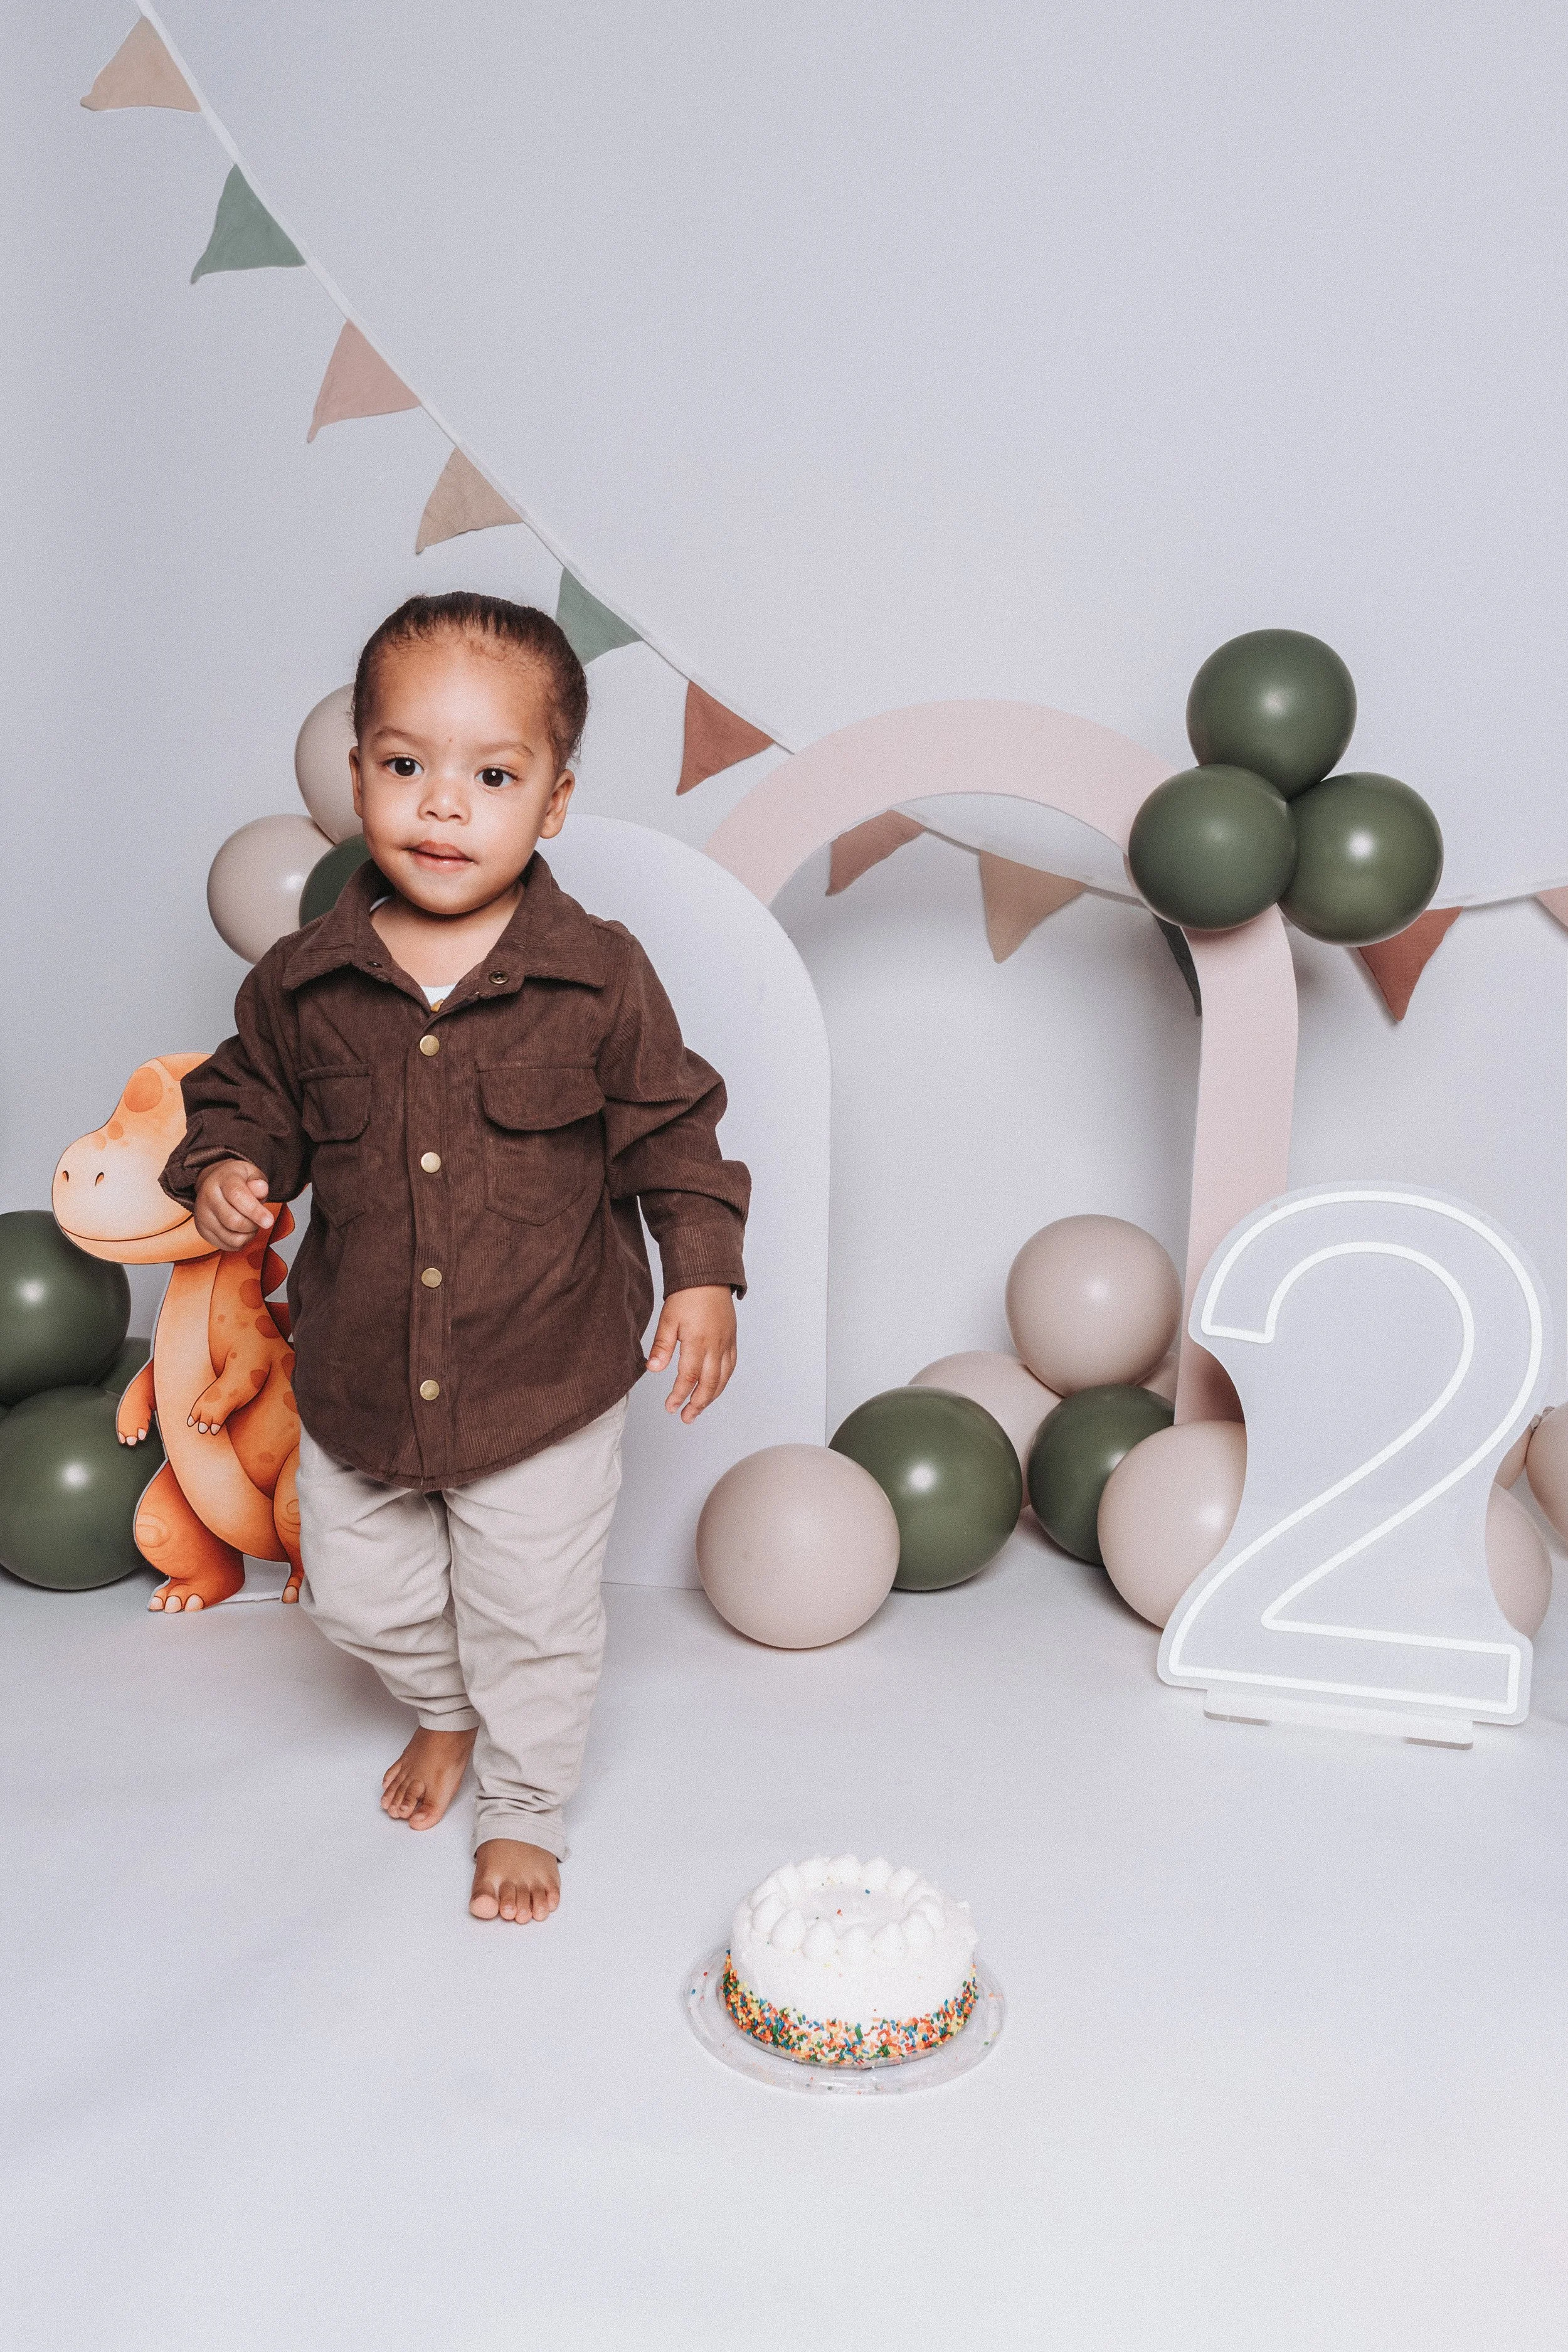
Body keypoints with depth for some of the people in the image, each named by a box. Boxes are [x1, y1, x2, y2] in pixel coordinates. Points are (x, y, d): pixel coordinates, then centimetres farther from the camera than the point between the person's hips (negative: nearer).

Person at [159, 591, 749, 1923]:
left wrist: (704, 1273, -11)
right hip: (359, 1378, 3)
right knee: (361, 1599, 21)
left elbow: (674, 1130, -4)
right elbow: (248, 1097, 8)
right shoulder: (301, 984, -7)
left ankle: (524, 1807, 40)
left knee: (532, 1617, 12)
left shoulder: (600, 980, -12)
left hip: (547, 1378, -3)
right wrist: (224, 1171, -13)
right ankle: (445, 1710, 55)